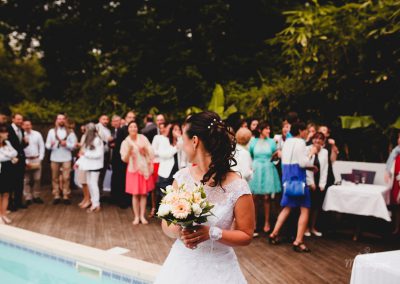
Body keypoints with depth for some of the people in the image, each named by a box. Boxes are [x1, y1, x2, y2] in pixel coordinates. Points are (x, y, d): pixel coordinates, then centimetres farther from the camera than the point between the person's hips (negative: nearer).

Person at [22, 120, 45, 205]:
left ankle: (36, 196, 16)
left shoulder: (37, 134, 2)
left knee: (37, 179, 5)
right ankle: (28, 198, 10)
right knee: (26, 180, 3)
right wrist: (25, 161, -8)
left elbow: (41, 146, 6)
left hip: (37, 159, 2)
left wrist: (40, 158, -1)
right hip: (26, 160, -2)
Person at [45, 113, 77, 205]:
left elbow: (73, 145, 0)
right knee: (55, 178, 5)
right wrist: (50, 145, -19)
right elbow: (47, 145, 2)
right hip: (54, 158, 1)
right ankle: (56, 196, 12)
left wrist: (66, 144, -17)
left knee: (66, 178, -3)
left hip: (66, 158, -1)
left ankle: (66, 196, 4)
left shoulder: (70, 132, 5)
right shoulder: (52, 131, 7)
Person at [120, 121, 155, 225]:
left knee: (144, 193, 4)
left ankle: (142, 216, 13)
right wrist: (129, 151, -21)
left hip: (145, 168, 1)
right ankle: (136, 216, 10)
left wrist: (145, 150, -19)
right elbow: (124, 159, -5)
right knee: (135, 194, -1)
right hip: (133, 169, -1)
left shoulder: (142, 138, 0)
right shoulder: (125, 142, -1)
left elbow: (151, 152, 0)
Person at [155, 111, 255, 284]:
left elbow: (246, 236, -8)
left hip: (217, 269, -3)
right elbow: (166, 224, 2)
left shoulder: (237, 187, -16)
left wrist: (212, 233, -22)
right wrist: (179, 232, -19)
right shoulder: (182, 177, -4)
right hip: (181, 263, 3)